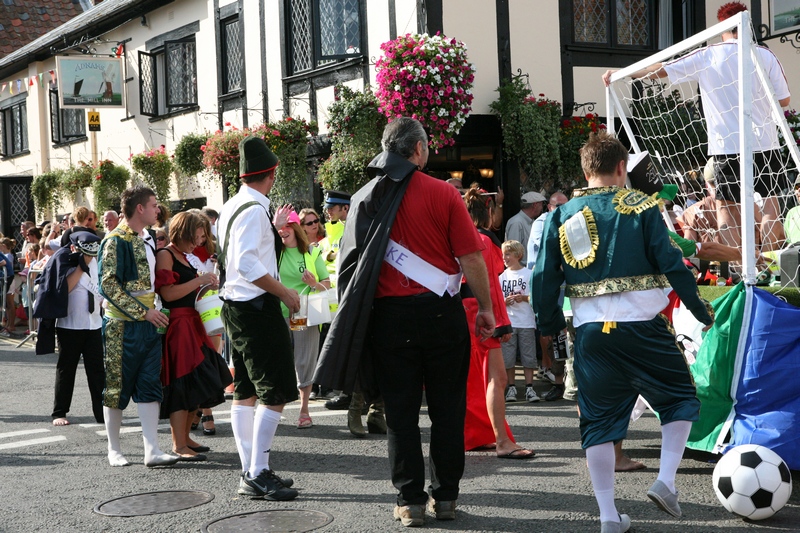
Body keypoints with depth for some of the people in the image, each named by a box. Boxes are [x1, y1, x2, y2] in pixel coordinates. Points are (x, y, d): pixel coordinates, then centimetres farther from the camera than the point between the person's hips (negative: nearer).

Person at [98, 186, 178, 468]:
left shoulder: (148, 239, 13)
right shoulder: (116, 241, -12)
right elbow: (108, 285, -18)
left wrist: (154, 311, 13)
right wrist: (144, 312, -18)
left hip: (149, 325, 7)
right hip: (123, 325, -7)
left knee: (149, 388, 2)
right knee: (117, 388, 3)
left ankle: (152, 450, 1)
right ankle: (114, 450, 15)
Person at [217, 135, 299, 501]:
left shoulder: (231, 207, 13)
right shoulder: (254, 210, -16)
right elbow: (247, 264, -25)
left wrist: (273, 229, 33)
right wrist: (284, 292, -19)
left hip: (235, 306, 10)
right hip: (257, 307, -10)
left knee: (245, 391, 13)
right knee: (274, 392, -7)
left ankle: (249, 471, 19)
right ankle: (258, 475, -7)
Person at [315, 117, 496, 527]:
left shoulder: (365, 198, 5)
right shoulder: (442, 193, -6)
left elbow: (351, 262, 10)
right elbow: (471, 258, -8)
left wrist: (359, 316, 20)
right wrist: (485, 307, 3)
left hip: (389, 315, 2)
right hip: (441, 310, -2)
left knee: (401, 412, 7)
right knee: (446, 408, 9)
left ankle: (410, 501, 10)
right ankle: (445, 496, 14)